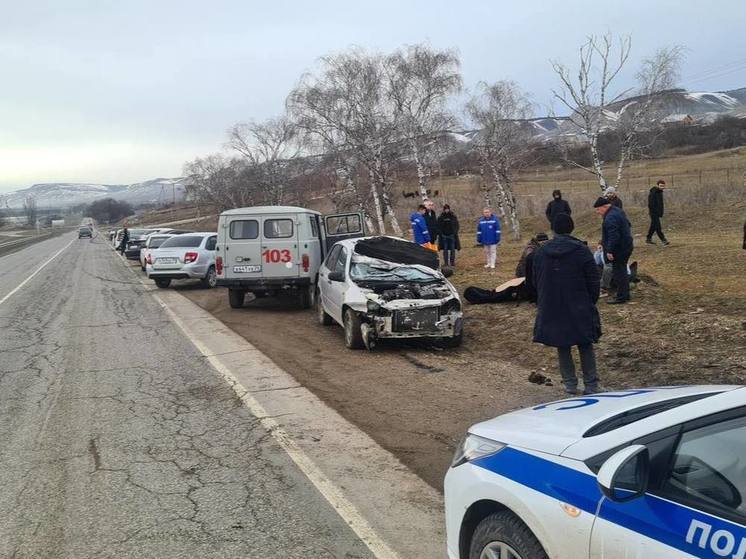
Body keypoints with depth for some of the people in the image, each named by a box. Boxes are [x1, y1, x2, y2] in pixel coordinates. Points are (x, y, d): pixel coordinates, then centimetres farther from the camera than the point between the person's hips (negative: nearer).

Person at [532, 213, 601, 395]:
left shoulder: (540, 253, 0)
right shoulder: (582, 251, -9)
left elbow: (536, 282, 8)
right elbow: (593, 281, -5)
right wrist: (591, 303, 9)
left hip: (552, 310, 2)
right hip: (580, 310, -2)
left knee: (563, 347, 14)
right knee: (585, 347, 9)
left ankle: (570, 383, 17)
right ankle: (591, 385, 10)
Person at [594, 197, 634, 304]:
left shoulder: (610, 218, -23)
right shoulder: (618, 211, 11)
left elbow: (613, 236, -30)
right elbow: (627, 226, 23)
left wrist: (610, 251, -26)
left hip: (619, 250, -11)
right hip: (626, 247, 11)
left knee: (618, 273, -4)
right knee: (622, 271, 19)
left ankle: (621, 297, 0)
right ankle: (625, 294, 27)